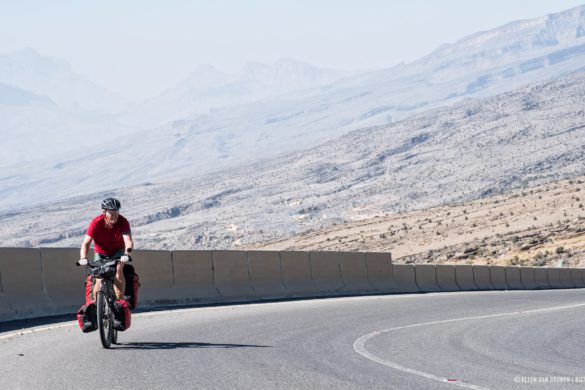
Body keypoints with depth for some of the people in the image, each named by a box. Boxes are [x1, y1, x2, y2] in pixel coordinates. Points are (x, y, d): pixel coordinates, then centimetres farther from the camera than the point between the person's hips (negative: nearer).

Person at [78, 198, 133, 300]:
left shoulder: (123, 222, -26)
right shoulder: (96, 223, -27)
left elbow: (128, 241, -38)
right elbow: (86, 243, -32)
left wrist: (126, 254, -58)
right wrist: (83, 258, -50)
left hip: (117, 251, 0)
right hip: (101, 252, 0)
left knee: (118, 269, -29)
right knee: (99, 281, -13)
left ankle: (120, 299, -25)